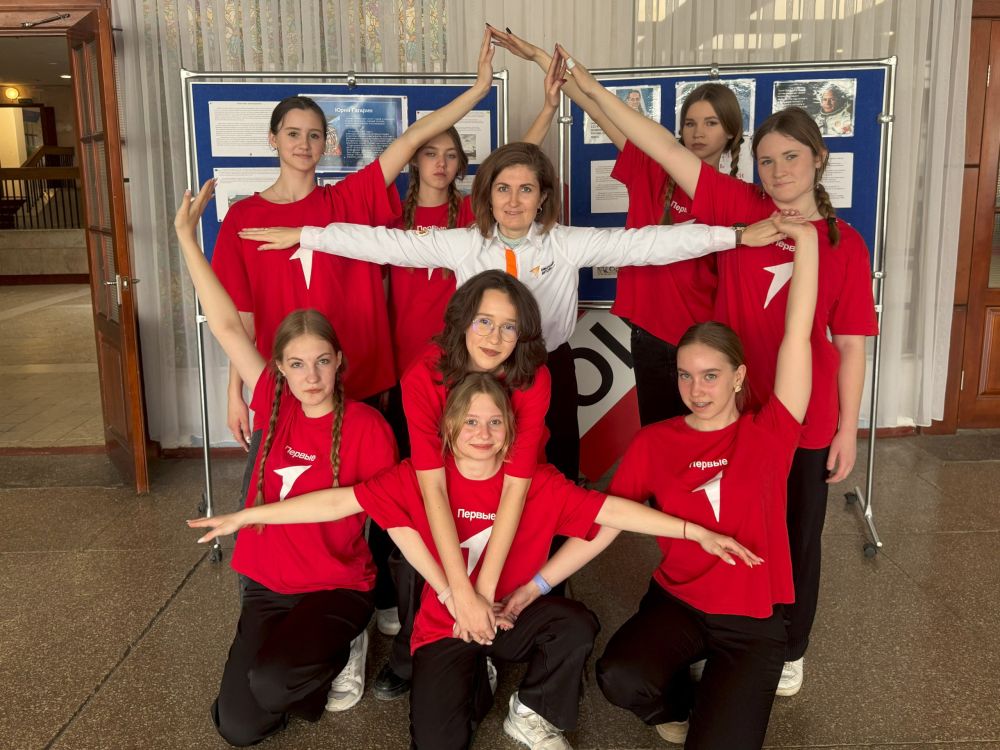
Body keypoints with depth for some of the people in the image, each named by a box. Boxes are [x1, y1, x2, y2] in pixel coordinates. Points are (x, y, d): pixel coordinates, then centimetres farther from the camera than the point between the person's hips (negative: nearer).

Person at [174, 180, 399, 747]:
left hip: (340, 588, -4)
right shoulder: (276, 407, -4)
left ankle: (342, 652, 4)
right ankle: (305, 654, 24)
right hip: (267, 586, 4)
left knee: (269, 682, -29)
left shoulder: (367, 426, -15)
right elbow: (228, 327, -6)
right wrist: (188, 237, -6)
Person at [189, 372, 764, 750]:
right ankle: (476, 684, 17)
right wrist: (246, 517, -15)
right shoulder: (420, 478, -12)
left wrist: (694, 531, -18)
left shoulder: (538, 483, -11)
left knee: (578, 626, -29)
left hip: (515, 612, 1)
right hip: (445, 625, -1)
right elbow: (339, 502, -12)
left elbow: (610, 509, -13)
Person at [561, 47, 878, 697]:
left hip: (806, 420, 0)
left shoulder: (845, 244, -4)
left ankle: (790, 649, 38)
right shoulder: (740, 208, -4)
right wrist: (593, 89, -15)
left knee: (797, 536, 15)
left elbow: (851, 346, -2)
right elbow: (667, 149, -11)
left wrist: (848, 429, -2)